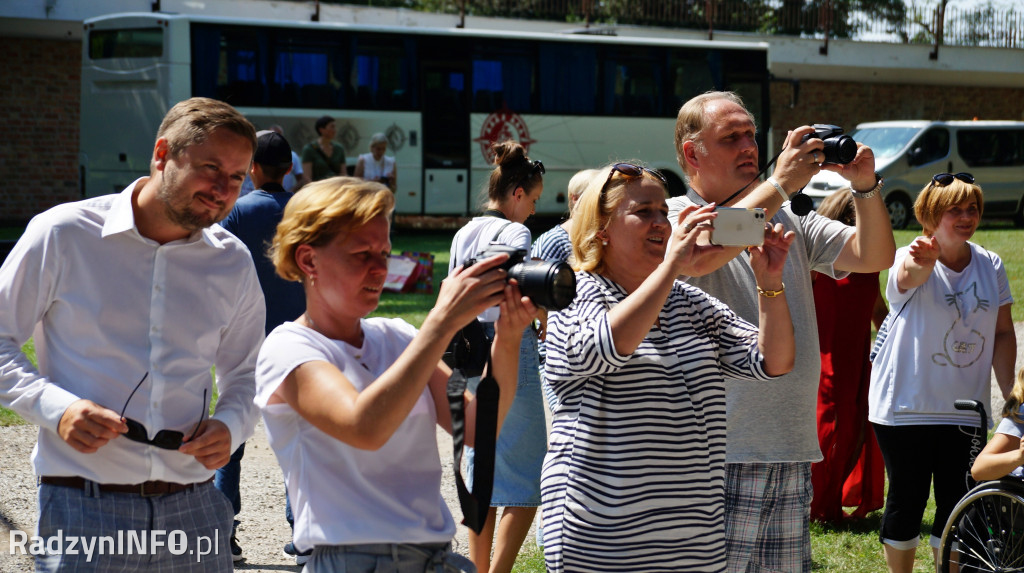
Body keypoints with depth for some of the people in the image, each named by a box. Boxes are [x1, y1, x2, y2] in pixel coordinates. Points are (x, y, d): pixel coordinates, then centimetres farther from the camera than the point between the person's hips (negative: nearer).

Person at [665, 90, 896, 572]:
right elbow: (698, 256, -24)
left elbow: (874, 257, 12)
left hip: (793, 452, 6)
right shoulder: (673, 217, -2)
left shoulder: (790, 220, 15)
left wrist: (865, 188, -6)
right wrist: (780, 184, -19)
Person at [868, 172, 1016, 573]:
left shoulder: (990, 265, 5)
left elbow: (1003, 333, 9)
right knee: (907, 500, 4)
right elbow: (909, 276, -37)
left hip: (965, 410, 4)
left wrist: (1009, 394, 3)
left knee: (959, 505, 7)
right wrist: (921, 261, -61)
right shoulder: (912, 259, -11)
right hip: (906, 406, -4)